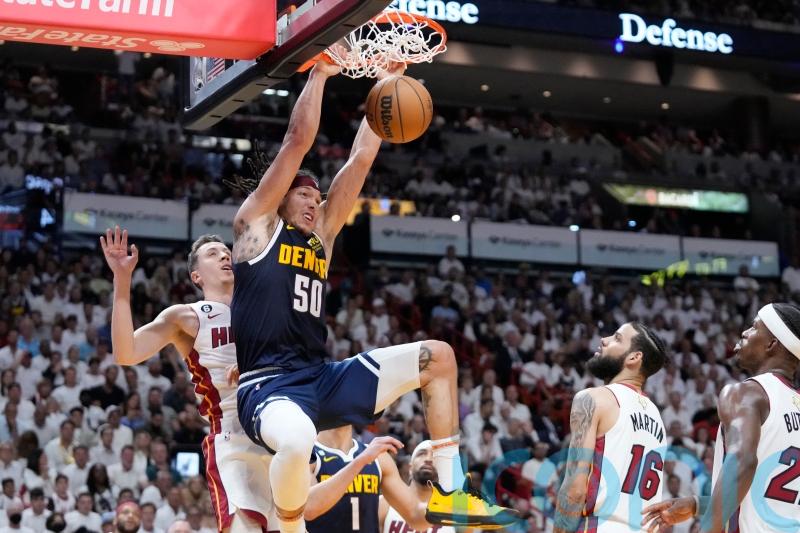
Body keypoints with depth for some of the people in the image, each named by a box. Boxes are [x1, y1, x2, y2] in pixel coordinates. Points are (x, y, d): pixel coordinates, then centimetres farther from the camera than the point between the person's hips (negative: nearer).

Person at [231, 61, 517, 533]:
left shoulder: (321, 238, 22)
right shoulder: (257, 225, 6)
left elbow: (361, 158, 19)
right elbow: (298, 142, 0)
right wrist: (320, 74, 4)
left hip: (323, 379, 8)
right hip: (269, 385, -8)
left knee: (437, 356, 7)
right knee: (298, 444, -42)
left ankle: (449, 494, 6)